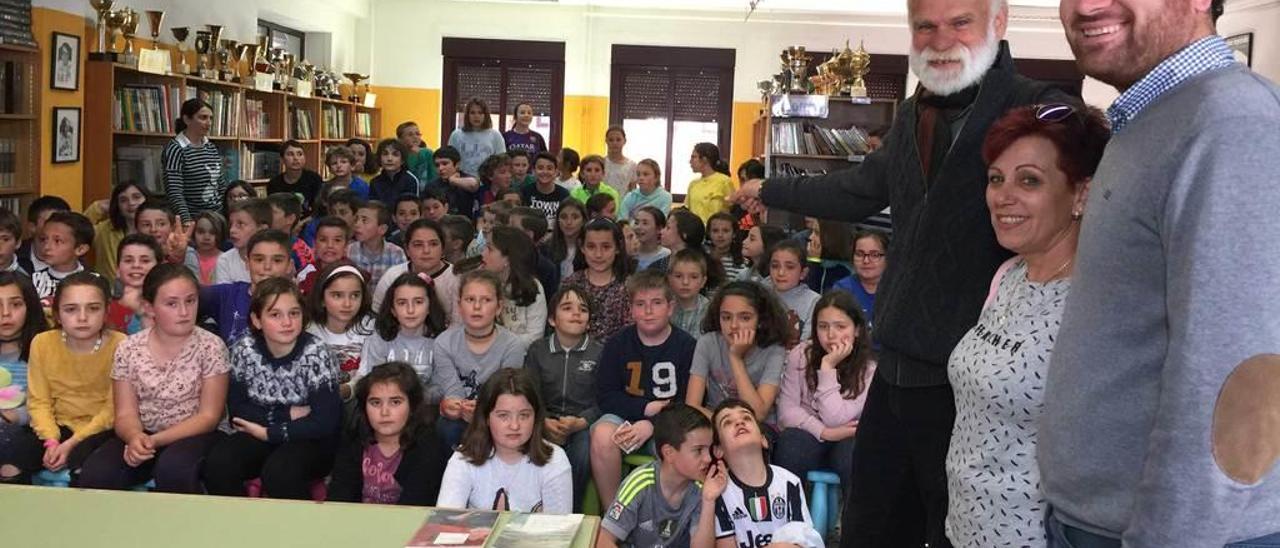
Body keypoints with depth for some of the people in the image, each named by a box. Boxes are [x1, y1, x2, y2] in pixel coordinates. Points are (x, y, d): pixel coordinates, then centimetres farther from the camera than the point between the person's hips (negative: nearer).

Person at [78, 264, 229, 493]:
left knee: (172, 468, -35)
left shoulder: (211, 346, -7)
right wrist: (135, 437, -26)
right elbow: (126, 413, -1)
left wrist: (156, 440, -21)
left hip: (195, 435, -3)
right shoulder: (128, 349, 1)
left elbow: (208, 416, -9)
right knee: (96, 474, -24)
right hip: (143, 435, 3)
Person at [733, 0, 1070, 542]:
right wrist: (770, 191, 39)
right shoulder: (913, 117, 12)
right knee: (868, 530, 20)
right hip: (897, 372, 8)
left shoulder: (1039, 112, -13)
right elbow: (857, 192, 28)